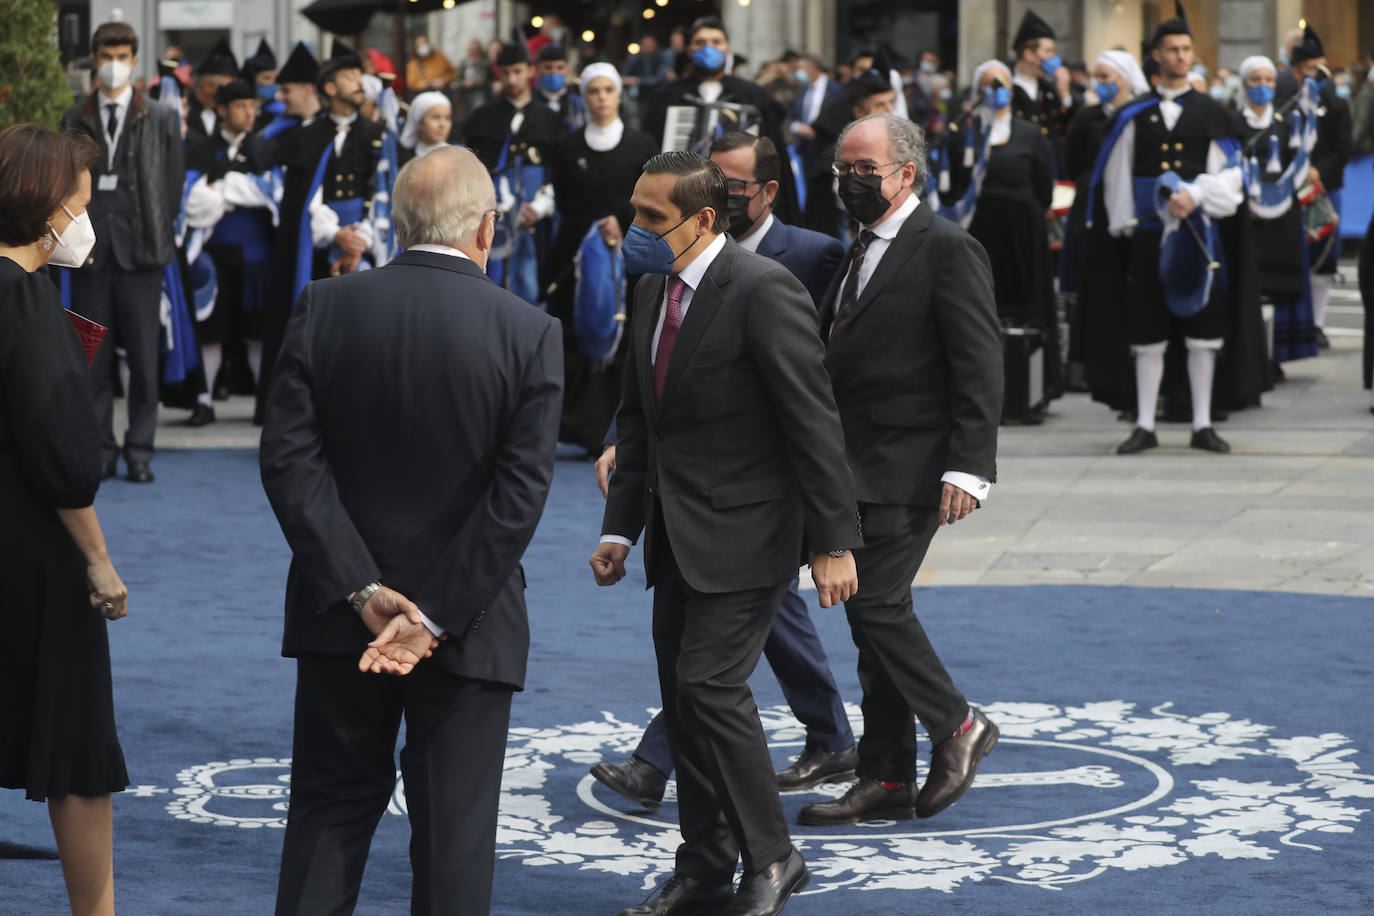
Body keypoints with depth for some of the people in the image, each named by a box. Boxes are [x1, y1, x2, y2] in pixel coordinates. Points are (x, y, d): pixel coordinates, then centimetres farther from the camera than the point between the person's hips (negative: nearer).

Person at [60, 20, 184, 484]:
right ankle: (100, 450, 9)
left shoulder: (161, 120, 6)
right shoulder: (75, 121, 10)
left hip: (140, 252, -1)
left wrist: (157, 236, 2)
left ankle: (140, 450, 6)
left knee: (144, 355, -1)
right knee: (93, 357, 2)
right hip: (90, 253, 1)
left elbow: (173, 184, 8)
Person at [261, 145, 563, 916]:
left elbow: (289, 457, -8)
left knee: (332, 803, 14)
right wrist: (438, 616, -13)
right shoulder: (530, 333, -10)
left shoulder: (325, 310, -4)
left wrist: (359, 588, -9)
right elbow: (520, 495, -14)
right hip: (470, 622, -2)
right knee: (454, 823, 6)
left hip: (343, 616, 2)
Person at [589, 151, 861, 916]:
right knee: (684, 700, 10)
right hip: (678, 537, 8)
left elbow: (814, 422, -18)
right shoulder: (654, 293, 11)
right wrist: (622, 527, 11)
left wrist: (833, 542, -19)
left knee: (709, 685, -14)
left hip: (744, 534, -8)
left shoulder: (763, 292, -16)